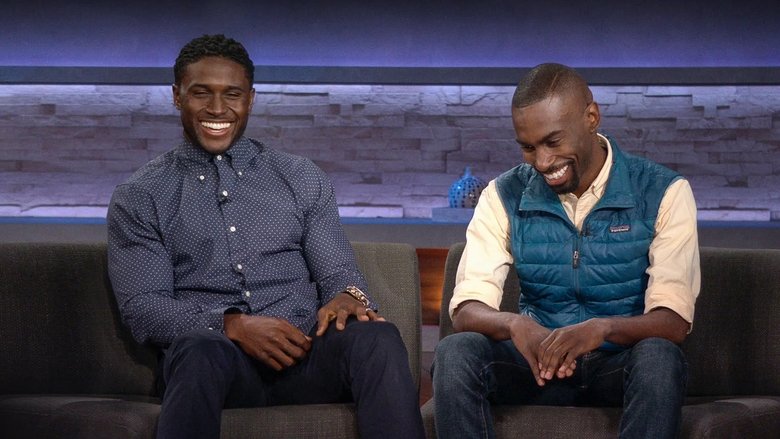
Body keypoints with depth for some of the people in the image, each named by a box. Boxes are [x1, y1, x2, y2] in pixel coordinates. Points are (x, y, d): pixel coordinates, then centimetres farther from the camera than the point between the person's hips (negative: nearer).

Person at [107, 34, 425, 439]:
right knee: (200, 349, -40)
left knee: (378, 338, -31)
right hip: (207, 357, -2)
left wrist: (349, 296, -11)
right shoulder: (138, 197, 12)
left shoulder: (302, 179, 20)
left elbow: (337, 273, 15)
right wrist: (231, 325, -16)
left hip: (304, 354, 3)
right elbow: (142, 310, 2)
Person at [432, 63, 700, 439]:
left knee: (658, 356, -36)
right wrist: (515, 325, -33)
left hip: (622, 365, -2)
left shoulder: (663, 193, -7)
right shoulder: (504, 197, 0)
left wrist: (603, 328, -38)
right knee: (455, 352, -28)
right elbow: (466, 310, -8)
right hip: (536, 362, 2)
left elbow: (674, 320, -16)